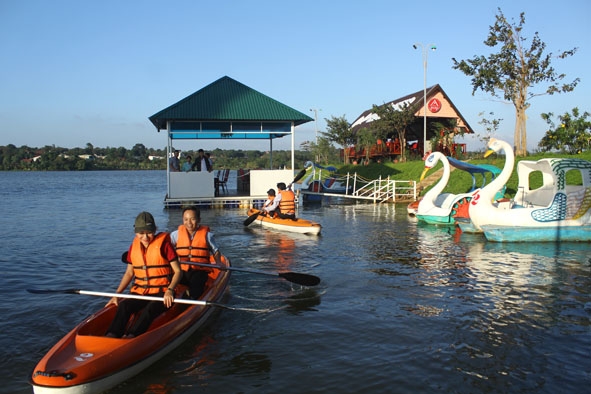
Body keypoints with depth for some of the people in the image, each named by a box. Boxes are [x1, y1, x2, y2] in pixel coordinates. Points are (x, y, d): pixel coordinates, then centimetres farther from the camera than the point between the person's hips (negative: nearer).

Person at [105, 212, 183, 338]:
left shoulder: (163, 244, -4)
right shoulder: (134, 246, 10)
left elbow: (178, 271, -6)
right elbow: (129, 273, 19)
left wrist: (170, 290, -22)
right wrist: (117, 294, 7)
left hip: (161, 293, -4)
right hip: (140, 292, 4)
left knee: (150, 309, -34)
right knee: (123, 306, -25)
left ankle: (131, 336, -50)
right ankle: (111, 335, -41)